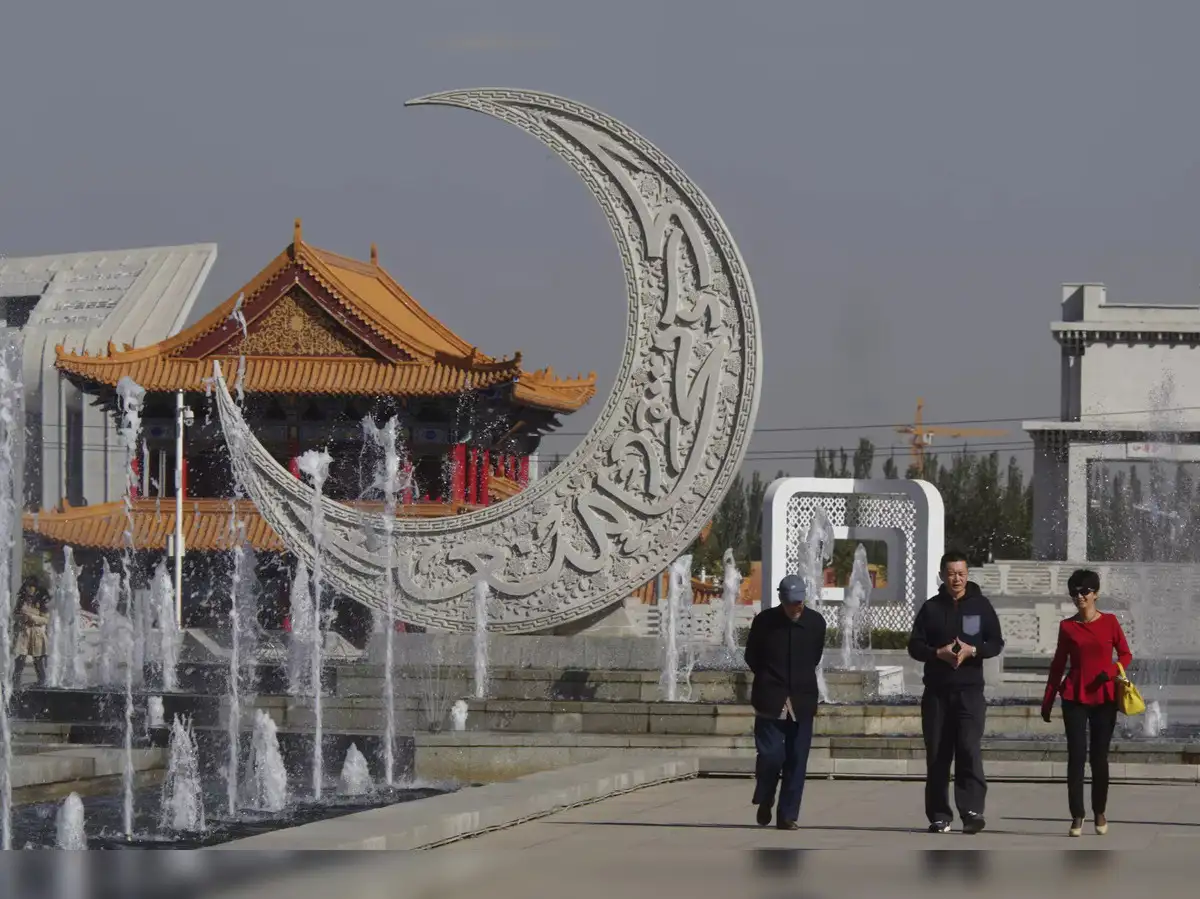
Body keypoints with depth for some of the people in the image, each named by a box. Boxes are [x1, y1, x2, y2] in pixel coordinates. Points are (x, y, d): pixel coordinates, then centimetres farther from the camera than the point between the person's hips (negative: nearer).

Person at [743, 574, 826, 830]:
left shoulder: (816, 622, -1)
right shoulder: (764, 621, -7)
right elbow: (752, 657, 7)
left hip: (802, 701, 2)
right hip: (770, 700, -2)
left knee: (796, 759, 1)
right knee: (770, 755, -9)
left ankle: (788, 814, 8)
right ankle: (764, 802, 17)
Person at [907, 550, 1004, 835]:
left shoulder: (981, 605, 6)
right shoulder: (931, 608, 8)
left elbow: (996, 643, 5)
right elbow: (914, 646, 5)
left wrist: (972, 651, -14)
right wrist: (938, 653, -14)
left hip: (970, 690, -2)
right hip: (936, 691, 2)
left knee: (969, 749, -16)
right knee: (937, 754, 4)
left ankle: (972, 810, -19)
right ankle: (939, 816, 9)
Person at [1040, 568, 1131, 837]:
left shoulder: (1109, 622, 1)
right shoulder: (1067, 626, 3)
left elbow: (1125, 654, 8)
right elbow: (1058, 664, 9)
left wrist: (1112, 672, -12)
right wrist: (1047, 701, 9)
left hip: (1104, 697, 0)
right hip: (1075, 697, 0)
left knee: (1099, 757, 5)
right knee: (1076, 757, -4)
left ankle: (1100, 813, 20)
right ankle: (1077, 817, -1)